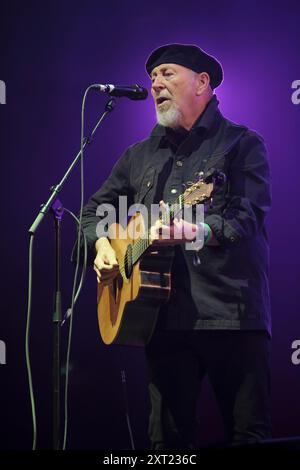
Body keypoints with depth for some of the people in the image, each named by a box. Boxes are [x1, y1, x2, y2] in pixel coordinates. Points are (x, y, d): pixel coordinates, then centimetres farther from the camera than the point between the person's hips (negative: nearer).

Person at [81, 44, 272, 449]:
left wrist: (193, 230, -26)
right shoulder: (139, 156, 21)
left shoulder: (243, 145, 5)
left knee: (250, 431, -4)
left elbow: (246, 219, -9)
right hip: (163, 317, 5)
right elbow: (96, 209, 27)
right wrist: (102, 244, 6)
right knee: (169, 436, 5)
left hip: (231, 312, -4)